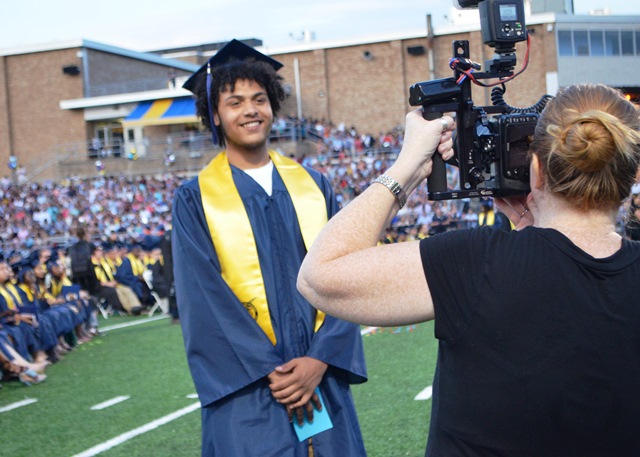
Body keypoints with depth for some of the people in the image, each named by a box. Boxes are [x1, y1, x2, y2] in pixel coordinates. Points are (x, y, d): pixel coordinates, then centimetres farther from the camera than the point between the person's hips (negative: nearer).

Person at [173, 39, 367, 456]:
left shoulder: (314, 186, 9)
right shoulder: (195, 200, 0)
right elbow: (203, 298, -7)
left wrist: (320, 360, -12)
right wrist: (269, 372, -14)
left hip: (321, 381, 3)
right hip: (247, 395, -2)